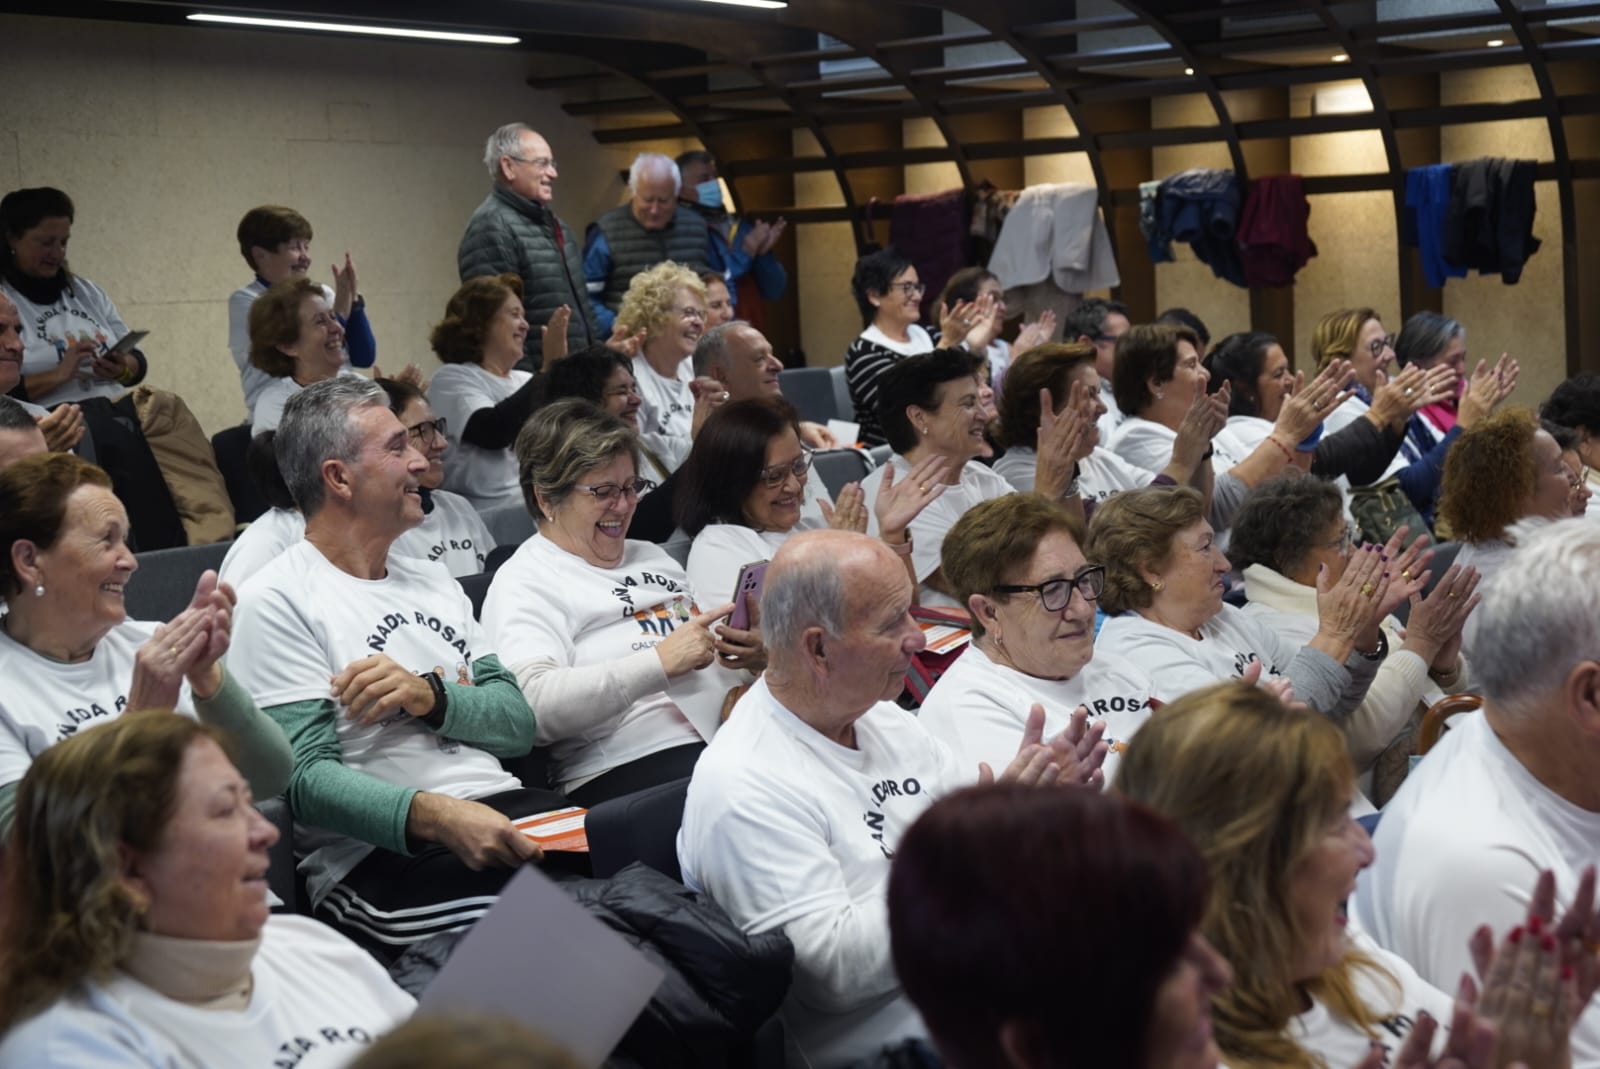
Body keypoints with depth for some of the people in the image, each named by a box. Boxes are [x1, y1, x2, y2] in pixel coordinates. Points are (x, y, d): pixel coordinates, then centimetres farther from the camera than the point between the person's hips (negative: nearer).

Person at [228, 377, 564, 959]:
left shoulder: (432, 580, 23)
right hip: (378, 854, -7)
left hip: (504, 812, 7)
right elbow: (307, 776, -11)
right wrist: (435, 815, -28)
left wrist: (430, 694, -7)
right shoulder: (276, 601, -1)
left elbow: (519, 725, 14)